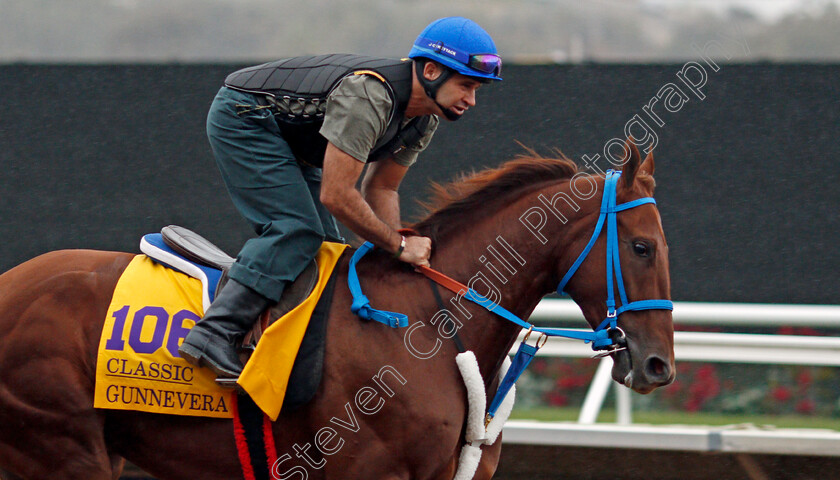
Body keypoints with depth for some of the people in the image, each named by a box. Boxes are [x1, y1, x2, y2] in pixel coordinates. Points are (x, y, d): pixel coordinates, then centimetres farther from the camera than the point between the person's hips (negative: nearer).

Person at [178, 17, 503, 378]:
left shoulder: (424, 123, -4)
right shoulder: (366, 95, -34)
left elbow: (380, 190, 6)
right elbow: (336, 195, -33)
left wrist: (397, 250, -10)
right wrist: (399, 245, -25)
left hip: (288, 141, 10)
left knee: (325, 248, 3)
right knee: (297, 229, -23)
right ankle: (213, 335, -30)